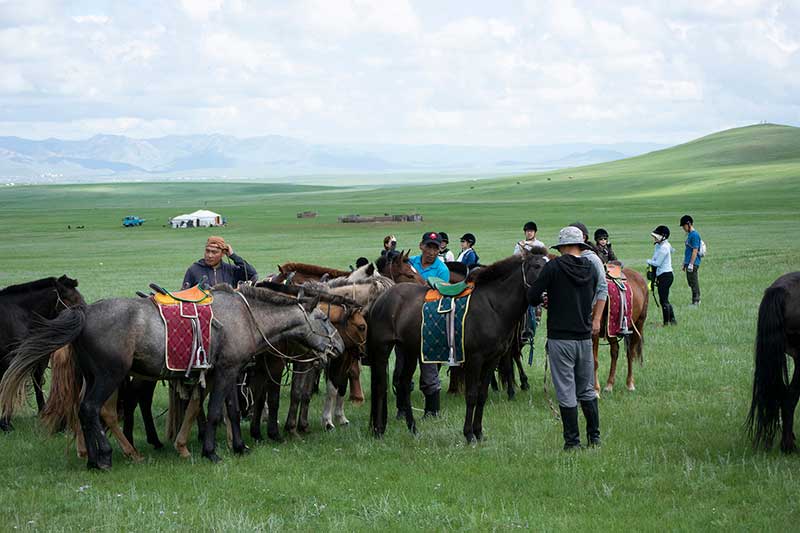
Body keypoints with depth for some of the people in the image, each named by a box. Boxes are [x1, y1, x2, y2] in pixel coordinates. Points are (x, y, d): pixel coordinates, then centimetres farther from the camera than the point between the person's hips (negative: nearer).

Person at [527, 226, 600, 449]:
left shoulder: (554, 267, -11)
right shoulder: (591, 269, 4)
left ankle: (572, 441, 3)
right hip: (585, 337, 5)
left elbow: (532, 297, -8)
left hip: (560, 337, -5)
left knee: (566, 393, 1)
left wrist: (544, 299, 13)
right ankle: (594, 437, 20)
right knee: (587, 391, 17)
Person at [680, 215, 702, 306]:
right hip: (688, 263, 10)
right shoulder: (689, 234, 16)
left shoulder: (694, 235, -15)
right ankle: (697, 300, 20)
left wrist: (691, 264, -22)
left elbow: (695, 250, -19)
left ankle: (695, 301, -2)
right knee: (691, 282, 14)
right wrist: (685, 263, 24)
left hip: (693, 263, -10)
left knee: (694, 282, -6)